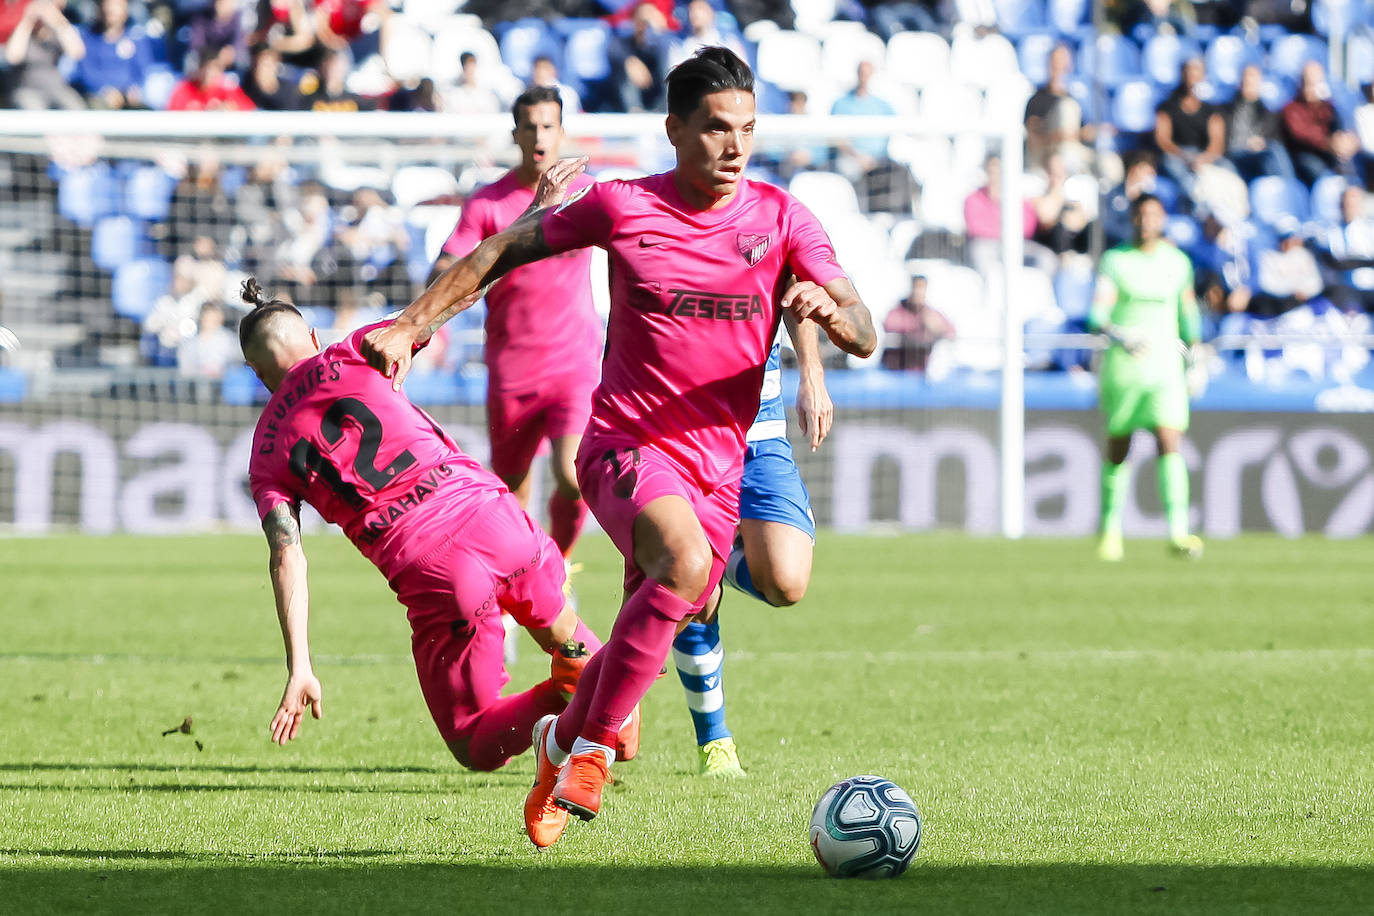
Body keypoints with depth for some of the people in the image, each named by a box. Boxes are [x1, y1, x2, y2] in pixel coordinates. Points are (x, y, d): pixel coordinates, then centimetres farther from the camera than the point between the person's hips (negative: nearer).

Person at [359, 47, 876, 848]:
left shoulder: (781, 219, 0)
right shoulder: (622, 208, -5)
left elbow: (864, 337, -5)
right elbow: (504, 250, 9)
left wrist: (830, 309, -29)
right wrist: (411, 327, 5)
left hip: (717, 464, 4)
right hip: (626, 443, -4)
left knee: (652, 639, 7)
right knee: (684, 561, -33)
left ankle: (563, 742, 38)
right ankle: (592, 746, -20)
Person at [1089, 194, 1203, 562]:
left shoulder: (1178, 262, 7)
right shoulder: (1115, 261, -2)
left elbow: (1188, 311, 20)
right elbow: (1097, 315, -13)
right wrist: (1120, 336, -32)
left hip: (1165, 366, 1)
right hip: (1122, 365, -1)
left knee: (1170, 445, -14)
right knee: (1118, 450, 7)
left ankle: (1178, 533, -20)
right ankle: (1110, 528, 24)